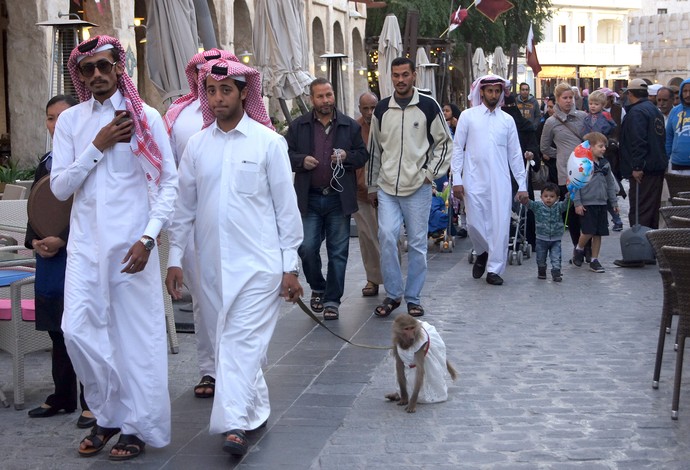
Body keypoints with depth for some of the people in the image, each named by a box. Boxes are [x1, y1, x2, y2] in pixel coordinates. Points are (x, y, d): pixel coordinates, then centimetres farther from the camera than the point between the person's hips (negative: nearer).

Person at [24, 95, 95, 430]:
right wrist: (35, 241, -1)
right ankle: (62, 398, 22)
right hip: (48, 258, 7)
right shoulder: (46, 163, 14)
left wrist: (62, 240, -18)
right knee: (57, 330, 12)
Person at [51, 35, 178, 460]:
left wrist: (149, 237, -12)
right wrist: (98, 146, -8)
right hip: (85, 243, 3)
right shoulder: (71, 120, 7)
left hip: (131, 244, -3)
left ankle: (137, 426, 15)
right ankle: (109, 415, 18)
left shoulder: (146, 117, -1)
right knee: (78, 329, -3)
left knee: (136, 335, 1)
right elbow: (59, 187, 3)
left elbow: (169, 182, -2)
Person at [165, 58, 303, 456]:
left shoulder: (268, 142, -3)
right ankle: (257, 411, 26)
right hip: (214, 263, 4)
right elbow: (185, 206, 12)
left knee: (242, 341, -10)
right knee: (235, 340, 12)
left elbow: (286, 205, -2)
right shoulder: (197, 146, 7)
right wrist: (175, 258, 9)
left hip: (259, 261, -4)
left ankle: (234, 423, -10)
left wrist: (291, 266, -3)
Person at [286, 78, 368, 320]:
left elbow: (363, 155, 9)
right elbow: (286, 153, 8)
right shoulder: (299, 126, 6)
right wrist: (301, 160, -12)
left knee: (338, 252, 3)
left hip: (338, 198, 0)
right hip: (310, 198, 0)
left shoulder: (350, 126, 6)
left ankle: (332, 300, 12)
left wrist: (346, 156, -10)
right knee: (307, 248, -3)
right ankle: (317, 288, 23)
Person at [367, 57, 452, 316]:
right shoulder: (381, 109, 8)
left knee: (417, 243, 2)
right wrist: (372, 186, 14)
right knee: (387, 236, -11)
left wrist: (431, 172, -3)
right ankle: (392, 294, 2)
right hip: (387, 188, 2)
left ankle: (413, 298, 13)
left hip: (418, 188, -2)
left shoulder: (428, 106, 0)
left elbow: (444, 143, 6)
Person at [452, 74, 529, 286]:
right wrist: (457, 179, -5)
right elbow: (458, 148, 3)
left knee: (500, 225, -2)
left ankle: (494, 269, 8)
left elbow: (515, 154, 11)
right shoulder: (468, 116, 4)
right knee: (475, 223, -1)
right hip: (474, 181, -1)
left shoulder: (507, 120, 10)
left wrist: (522, 185, 8)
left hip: (500, 182, 1)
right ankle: (482, 253, 29)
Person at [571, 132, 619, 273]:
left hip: (601, 203, 6)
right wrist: (577, 203, -12)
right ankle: (579, 249, 19)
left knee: (598, 233, 6)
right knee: (588, 232, -10)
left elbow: (610, 184, 17)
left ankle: (594, 260, 15)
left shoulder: (605, 164, 10)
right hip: (587, 204, -6)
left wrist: (614, 202, 16)